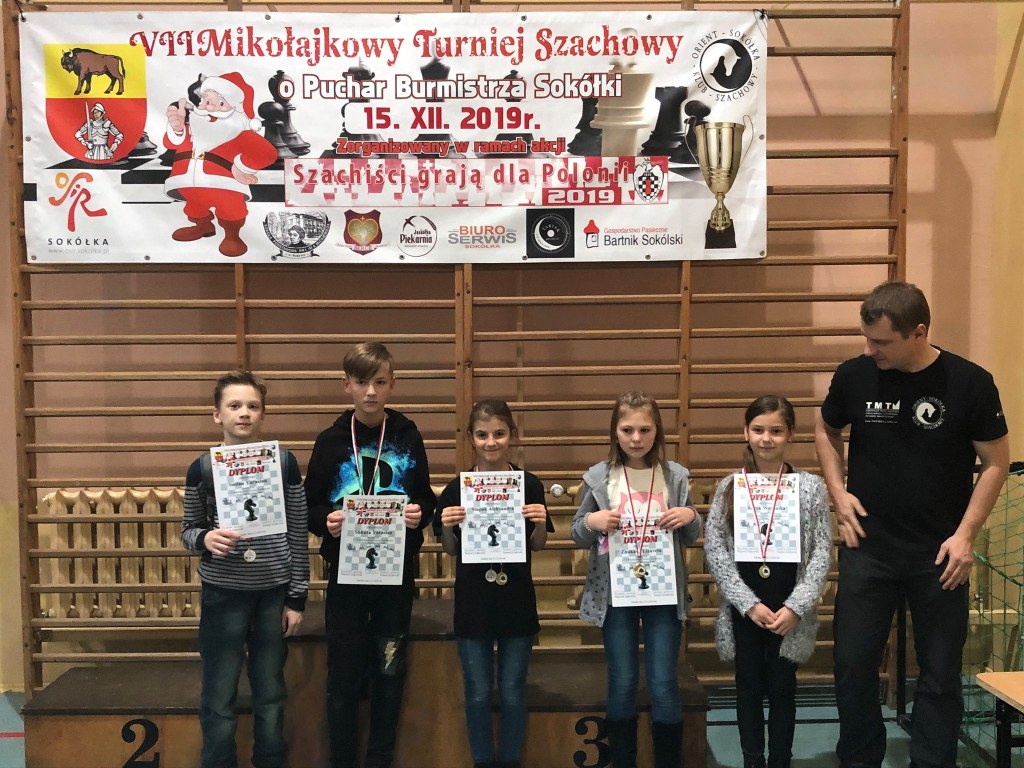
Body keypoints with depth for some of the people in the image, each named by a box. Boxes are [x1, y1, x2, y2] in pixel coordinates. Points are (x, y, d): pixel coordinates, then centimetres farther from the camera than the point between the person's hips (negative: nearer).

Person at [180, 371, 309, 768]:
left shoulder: (285, 462, -2)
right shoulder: (202, 468, -3)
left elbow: (298, 534, 2)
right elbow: (188, 530, 7)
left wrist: (297, 598, 1)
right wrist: (205, 538, -17)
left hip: (274, 594, 1)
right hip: (223, 595, -1)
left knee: (271, 698, 12)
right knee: (219, 702, 5)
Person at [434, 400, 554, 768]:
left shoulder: (529, 485, -4)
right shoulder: (457, 488, -5)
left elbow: (537, 546, 5)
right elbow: (450, 550, 3)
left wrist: (540, 524, -16)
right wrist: (447, 527, -17)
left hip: (517, 601, 0)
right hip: (473, 603, 0)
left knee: (513, 691, 11)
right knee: (478, 693, 10)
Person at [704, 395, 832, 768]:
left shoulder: (811, 486, -1)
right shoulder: (729, 487, -1)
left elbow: (822, 551, -3)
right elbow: (714, 549, -4)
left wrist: (795, 607, -12)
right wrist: (749, 603, -11)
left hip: (789, 609, -1)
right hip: (744, 608, 1)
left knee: (782, 687, 10)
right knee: (749, 687, 11)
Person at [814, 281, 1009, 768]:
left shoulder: (969, 382, -12)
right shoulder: (854, 375, -6)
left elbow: (996, 462, -3)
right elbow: (826, 430, 13)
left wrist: (966, 534, -10)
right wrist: (838, 492, 0)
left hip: (939, 555, -1)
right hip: (866, 549, 2)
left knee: (940, 673, 10)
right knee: (853, 664, 10)